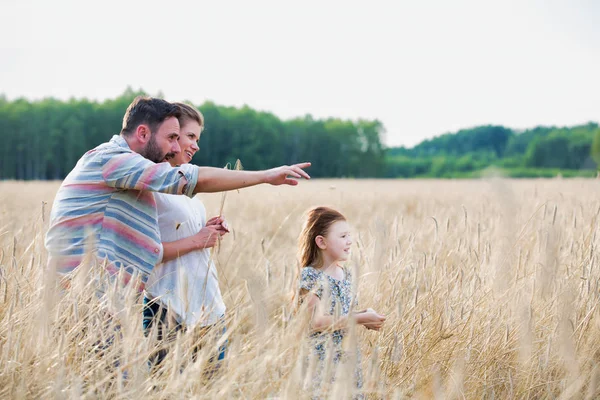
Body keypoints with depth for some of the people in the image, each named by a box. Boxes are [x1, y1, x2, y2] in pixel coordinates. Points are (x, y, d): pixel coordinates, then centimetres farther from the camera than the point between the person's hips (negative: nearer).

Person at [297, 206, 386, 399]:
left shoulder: (346, 274, 9)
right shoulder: (310, 276, -15)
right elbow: (317, 322, -21)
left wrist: (364, 315, 0)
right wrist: (360, 319, -17)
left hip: (348, 356, 7)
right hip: (324, 359, -7)